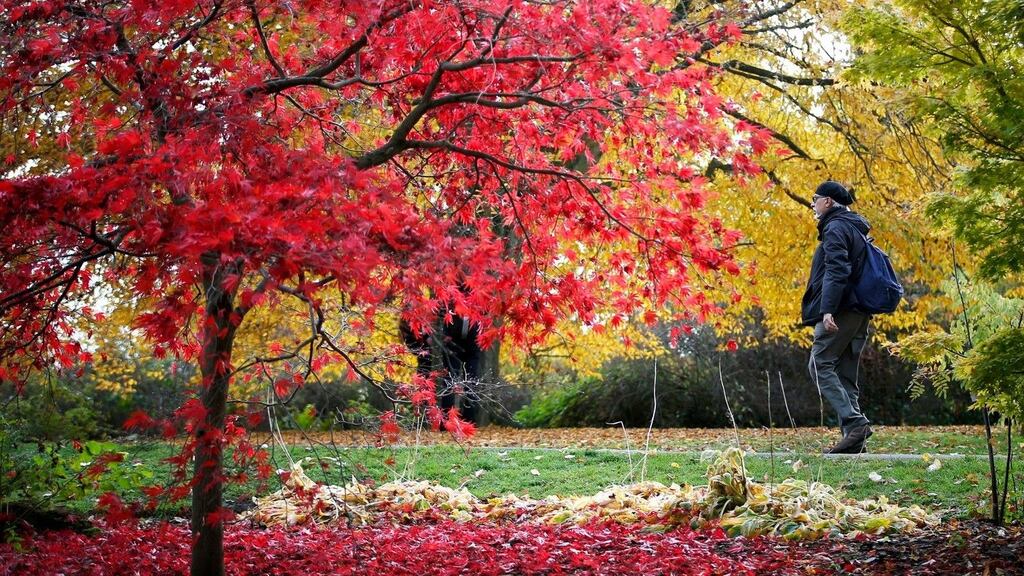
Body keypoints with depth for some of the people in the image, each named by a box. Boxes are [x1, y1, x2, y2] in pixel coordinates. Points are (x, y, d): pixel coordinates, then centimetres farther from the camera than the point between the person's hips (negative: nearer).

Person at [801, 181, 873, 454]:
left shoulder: (836, 228, -7)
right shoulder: (856, 229, 23)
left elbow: (836, 271, -20)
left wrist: (828, 309, -28)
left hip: (840, 313, -9)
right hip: (859, 314, 9)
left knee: (820, 365, -9)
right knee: (845, 374, 8)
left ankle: (854, 422, -20)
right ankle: (853, 437, 2)